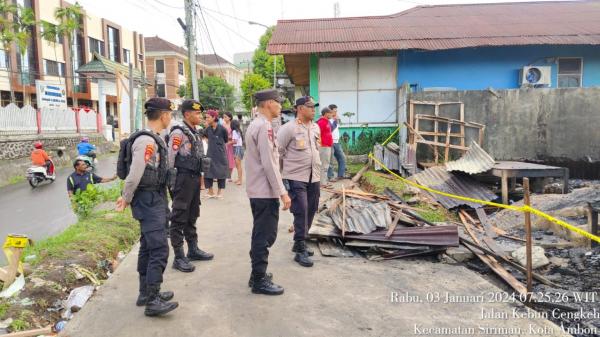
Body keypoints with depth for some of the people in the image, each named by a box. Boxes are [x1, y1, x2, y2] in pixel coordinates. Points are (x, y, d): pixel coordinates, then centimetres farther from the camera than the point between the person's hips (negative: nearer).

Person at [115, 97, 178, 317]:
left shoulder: (155, 139, 12)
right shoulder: (146, 140, -20)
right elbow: (135, 174, -22)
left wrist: (127, 197, 16)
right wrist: (126, 199, -8)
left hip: (156, 199, 10)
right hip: (149, 200, -10)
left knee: (148, 247, 16)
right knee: (159, 249, -9)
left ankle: (146, 292, 28)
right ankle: (152, 301, -1)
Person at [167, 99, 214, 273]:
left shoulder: (195, 133, 14)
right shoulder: (178, 132, -13)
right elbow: (170, 158, -16)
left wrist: (199, 177, 16)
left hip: (194, 178, 9)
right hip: (183, 179, -9)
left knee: (192, 217, 17)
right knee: (179, 219, -1)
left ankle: (193, 250, 29)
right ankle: (179, 257, 5)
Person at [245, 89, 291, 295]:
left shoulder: (254, 125, 14)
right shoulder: (264, 127, -17)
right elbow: (269, 164, -22)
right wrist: (282, 192, -18)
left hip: (256, 190, 10)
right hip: (266, 192, -10)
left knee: (260, 234, 18)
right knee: (265, 236, -2)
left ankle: (257, 274, 29)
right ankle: (260, 281, 7)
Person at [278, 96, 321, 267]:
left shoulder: (316, 127, 11)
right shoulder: (289, 128, -11)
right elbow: (277, 150, -9)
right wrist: (287, 166, -2)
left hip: (314, 177, 7)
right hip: (296, 178, -7)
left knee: (310, 212, 12)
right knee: (301, 213, -7)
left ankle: (299, 243, 28)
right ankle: (300, 251, 3)